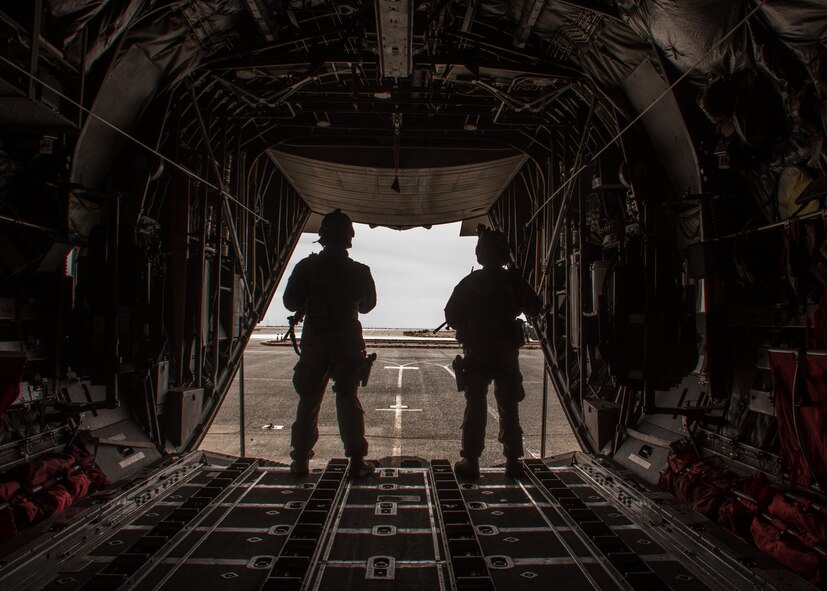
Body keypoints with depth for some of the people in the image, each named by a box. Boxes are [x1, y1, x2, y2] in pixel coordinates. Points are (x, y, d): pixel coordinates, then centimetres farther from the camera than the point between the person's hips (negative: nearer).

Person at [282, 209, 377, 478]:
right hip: (347, 343, 0)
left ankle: (301, 460, 14)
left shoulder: (306, 267, -5)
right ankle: (357, 461, 6)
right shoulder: (359, 271, -5)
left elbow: (290, 302, -1)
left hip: (314, 342, 1)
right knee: (348, 400, 7)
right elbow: (368, 305, 8)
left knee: (308, 401, 11)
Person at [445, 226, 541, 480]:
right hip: (507, 354, 1)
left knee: (475, 407, 4)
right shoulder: (515, 281, -3)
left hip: (476, 354, -1)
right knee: (509, 408, 11)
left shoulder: (469, 283, -6)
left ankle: (471, 461, 7)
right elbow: (534, 308, 10)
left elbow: (451, 316, -5)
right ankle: (513, 461, 16)